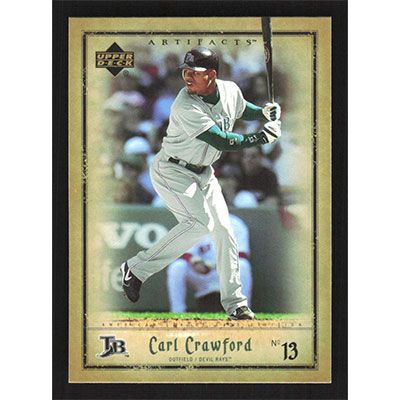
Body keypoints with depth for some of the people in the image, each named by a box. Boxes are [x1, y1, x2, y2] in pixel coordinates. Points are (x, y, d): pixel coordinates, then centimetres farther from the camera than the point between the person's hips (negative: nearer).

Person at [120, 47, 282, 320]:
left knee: (224, 230, 5)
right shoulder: (186, 107, -29)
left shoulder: (231, 90, -7)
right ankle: (137, 269, -15)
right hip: (172, 172, -7)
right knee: (200, 223, -25)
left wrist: (265, 112, -1)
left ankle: (235, 304, 14)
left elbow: (242, 110, 19)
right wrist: (262, 138, -25)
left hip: (203, 172, 7)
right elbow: (223, 142, -30)